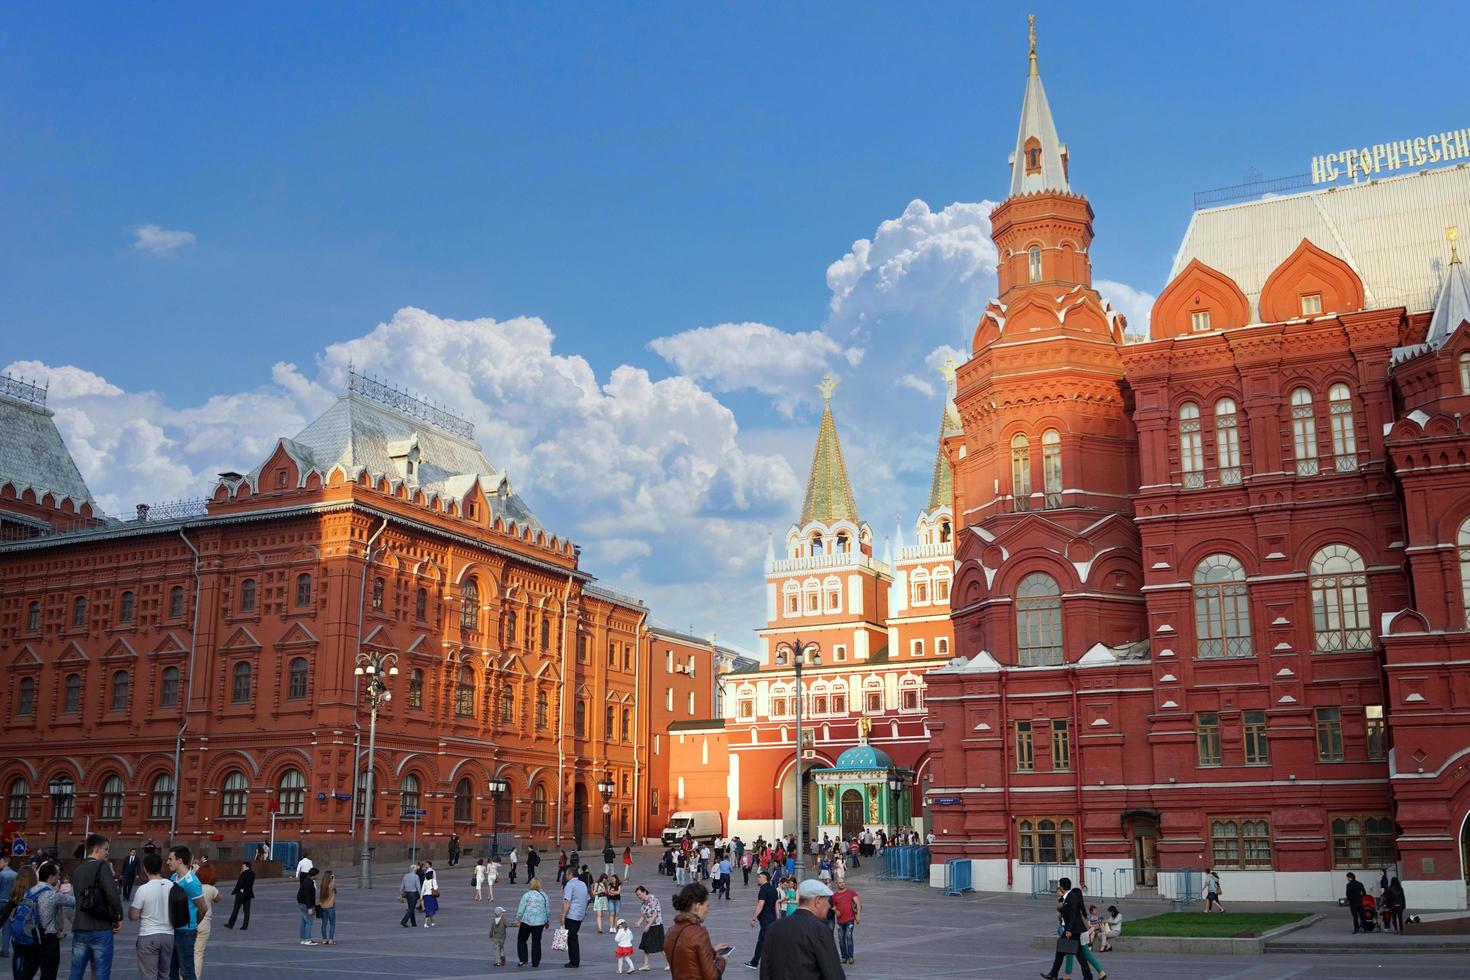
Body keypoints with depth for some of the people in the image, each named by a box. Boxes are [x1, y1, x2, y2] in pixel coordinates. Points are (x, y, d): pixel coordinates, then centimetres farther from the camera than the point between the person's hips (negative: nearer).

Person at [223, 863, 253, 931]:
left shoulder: (244, 873, -15)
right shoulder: (252, 873, 7)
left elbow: (239, 884, -15)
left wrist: (234, 892, -4)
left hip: (241, 893, -7)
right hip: (249, 893, 7)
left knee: (236, 909, 3)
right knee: (246, 910, 6)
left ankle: (231, 924, 8)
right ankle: (245, 926, 4)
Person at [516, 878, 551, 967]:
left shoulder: (526, 895, -7)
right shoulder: (544, 895, 3)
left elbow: (521, 909, -7)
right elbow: (548, 909, 10)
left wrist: (517, 920, 2)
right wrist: (547, 921, 21)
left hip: (527, 921, -3)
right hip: (540, 922, 3)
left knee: (521, 940, 12)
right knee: (536, 942, 10)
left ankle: (522, 959, 2)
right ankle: (535, 962, 10)